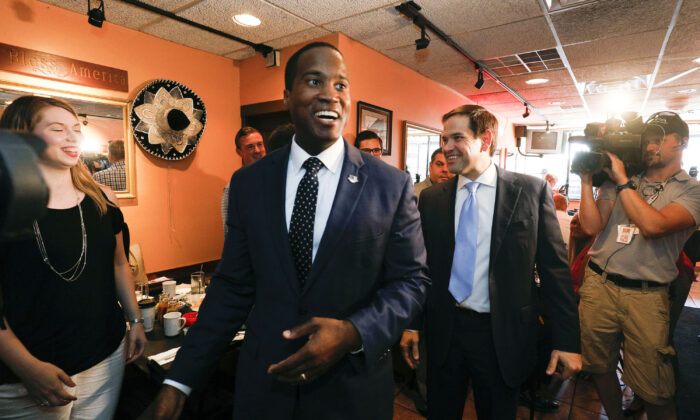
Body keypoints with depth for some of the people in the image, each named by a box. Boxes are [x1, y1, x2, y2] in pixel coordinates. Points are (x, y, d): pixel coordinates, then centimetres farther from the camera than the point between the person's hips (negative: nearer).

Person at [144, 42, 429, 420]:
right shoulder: (247, 183, -3)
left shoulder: (392, 185, -9)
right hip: (263, 384, 2)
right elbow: (232, 287, 0)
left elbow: (411, 281, -5)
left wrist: (352, 333, -20)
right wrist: (178, 383, -2)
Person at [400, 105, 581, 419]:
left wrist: (567, 340, -5)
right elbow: (421, 265, 4)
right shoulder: (431, 198, 0)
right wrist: (411, 324, 3)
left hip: (502, 333, -1)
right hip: (444, 331, 2)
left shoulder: (532, 190, -5)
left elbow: (554, 268, -4)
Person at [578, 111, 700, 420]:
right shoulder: (618, 182, 9)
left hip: (646, 295, -2)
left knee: (654, 390, 5)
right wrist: (587, 180, -7)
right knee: (600, 366, 16)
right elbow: (592, 226, -2)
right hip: (598, 284, 3)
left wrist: (623, 180, -12)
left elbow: (653, 225, -19)